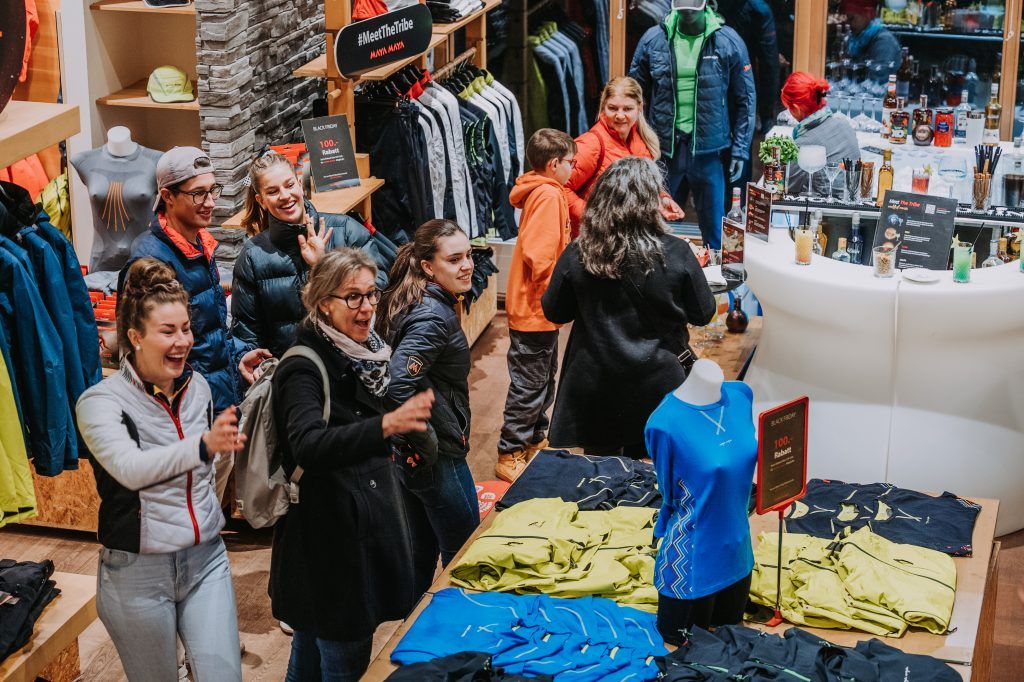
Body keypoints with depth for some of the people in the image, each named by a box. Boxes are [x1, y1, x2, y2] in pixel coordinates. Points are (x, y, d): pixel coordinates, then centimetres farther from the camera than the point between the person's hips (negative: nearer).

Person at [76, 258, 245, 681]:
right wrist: (204, 445, -44)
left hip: (206, 558, 4)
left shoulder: (197, 386, 4)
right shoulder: (101, 401, -13)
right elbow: (130, 468, -32)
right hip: (138, 569, -4)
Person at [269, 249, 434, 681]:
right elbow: (308, 445, -38)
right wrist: (386, 425, -50)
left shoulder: (364, 353, 7)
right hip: (328, 531, -9)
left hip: (366, 523, 9)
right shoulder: (304, 369, -20)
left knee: (312, 646, 22)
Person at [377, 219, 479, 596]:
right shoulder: (433, 315, -24)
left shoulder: (411, 301, 5)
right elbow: (400, 385, -34)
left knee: (420, 552, 22)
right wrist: (427, 444, -23)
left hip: (411, 453, 9)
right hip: (438, 459, -9)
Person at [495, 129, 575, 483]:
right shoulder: (548, 195, -19)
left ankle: (534, 440, 34)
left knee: (544, 378, 21)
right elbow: (538, 255, -27)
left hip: (537, 308, 10)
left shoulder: (542, 191, 11)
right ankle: (510, 455, 6)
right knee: (528, 385, -2)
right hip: (534, 309, -10)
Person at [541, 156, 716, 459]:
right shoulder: (676, 254, -16)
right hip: (655, 385, -1)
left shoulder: (577, 254, -12)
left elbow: (554, 312, 2)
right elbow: (703, 314, -2)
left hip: (594, 387, 1)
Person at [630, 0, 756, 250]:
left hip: (708, 152, -1)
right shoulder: (653, 39, 0)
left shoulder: (729, 42, -3)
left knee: (715, 231, 7)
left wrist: (740, 150, -2)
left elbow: (744, 100, 2)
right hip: (662, 150, 1)